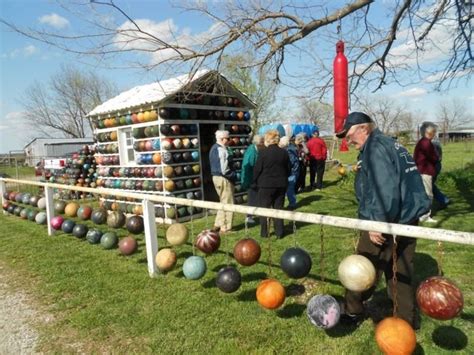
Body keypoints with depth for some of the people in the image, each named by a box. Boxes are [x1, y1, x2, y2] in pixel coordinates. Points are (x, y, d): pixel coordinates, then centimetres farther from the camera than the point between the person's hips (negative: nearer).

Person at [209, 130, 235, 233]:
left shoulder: (214, 148, 12)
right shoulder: (222, 150, -19)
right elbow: (224, 169, -24)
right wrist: (233, 175, -9)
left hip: (216, 177, 10)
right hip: (224, 178, -10)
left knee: (223, 202, 20)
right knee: (228, 203, 2)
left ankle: (218, 225, 24)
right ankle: (225, 227, 10)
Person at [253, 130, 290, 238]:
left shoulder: (263, 152, -13)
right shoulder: (284, 153, 1)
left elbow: (257, 169, -10)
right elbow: (288, 169, 8)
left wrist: (256, 181, 4)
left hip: (266, 185, -4)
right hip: (281, 184, 4)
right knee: (278, 208, 12)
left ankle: (264, 232, 12)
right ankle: (279, 232, 16)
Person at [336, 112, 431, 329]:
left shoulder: (375, 148, -16)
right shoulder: (390, 144, 13)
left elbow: (384, 191, -27)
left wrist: (377, 223, -23)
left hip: (387, 223, -9)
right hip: (408, 219, 9)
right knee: (402, 272, 18)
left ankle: (352, 312, 26)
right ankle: (407, 320, 29)